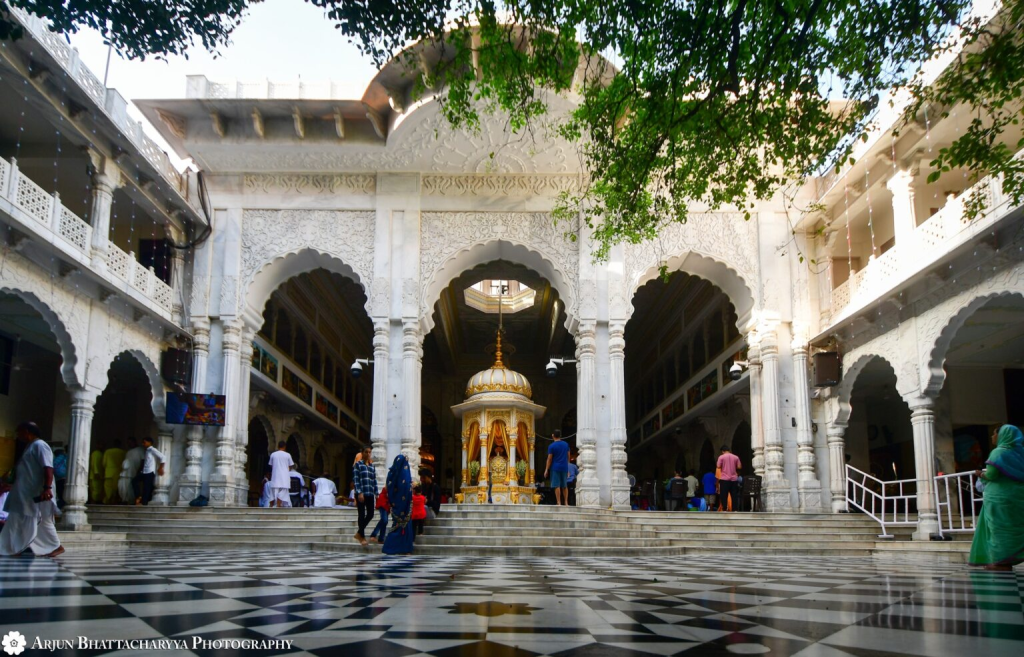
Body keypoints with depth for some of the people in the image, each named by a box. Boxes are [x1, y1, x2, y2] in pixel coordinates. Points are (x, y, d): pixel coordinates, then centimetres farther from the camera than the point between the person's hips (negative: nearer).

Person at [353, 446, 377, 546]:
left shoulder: (372, 466, 15)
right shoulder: (358, 464, 0)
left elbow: (374, 480, 15)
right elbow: (356, 479, -7)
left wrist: (376, 493, 8)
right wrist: (359, 493, -15)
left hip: (370, 494, 5)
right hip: (361, 493, -5)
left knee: (370, 514, 3)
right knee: (362, 514, -1)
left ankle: (359, 533, 20)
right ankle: (362, 537, 8)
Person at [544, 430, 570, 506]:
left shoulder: (551, 446, -7)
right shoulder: (566, 444, 7)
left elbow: (549, 459, -8)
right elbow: (568, 456, 14)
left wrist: (546, 470, -3)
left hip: (555, 468, -4)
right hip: (564, 468, 5)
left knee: (557, 486, -3)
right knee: (565, 486, 13)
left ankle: (558, 503, -7)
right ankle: (566, 503, 14)